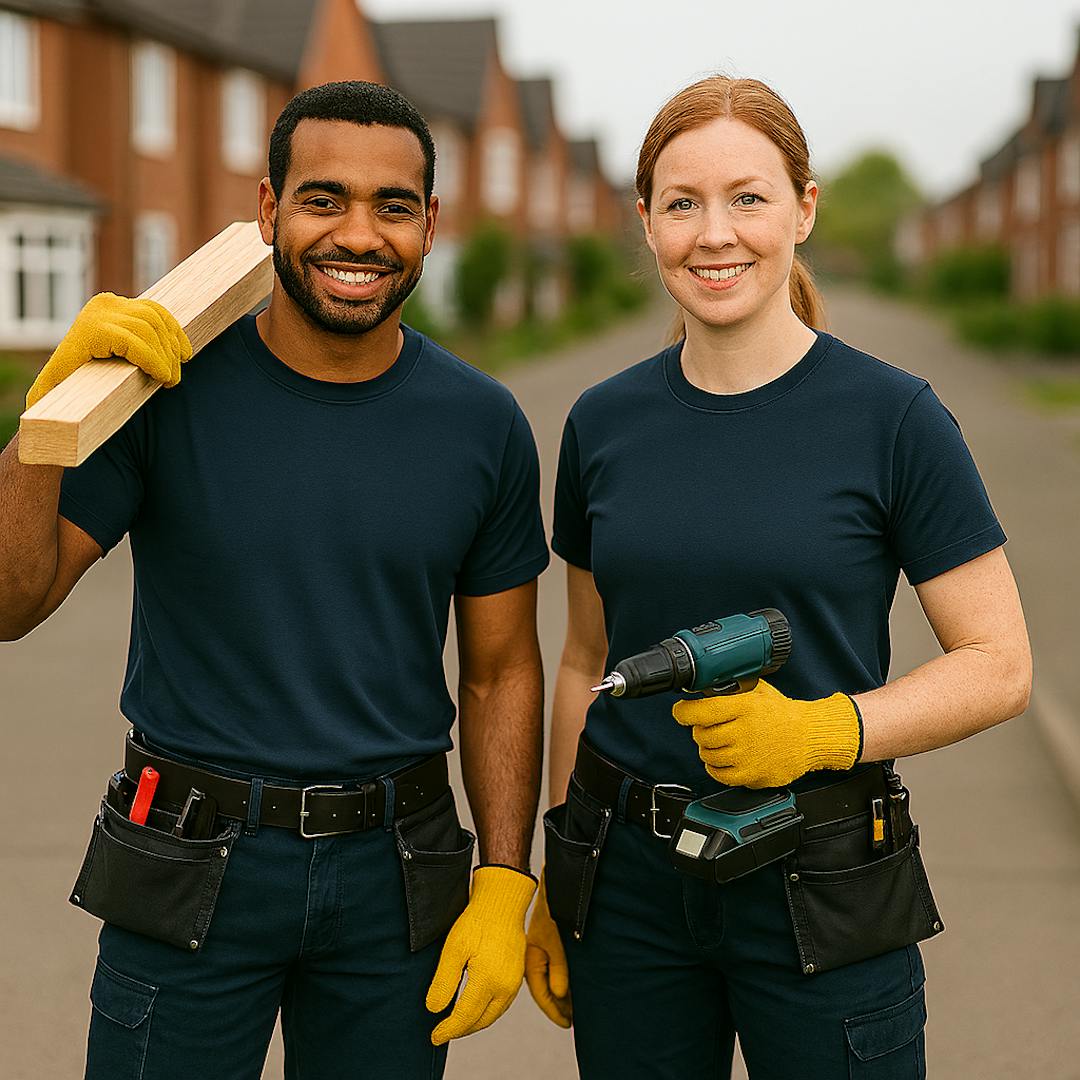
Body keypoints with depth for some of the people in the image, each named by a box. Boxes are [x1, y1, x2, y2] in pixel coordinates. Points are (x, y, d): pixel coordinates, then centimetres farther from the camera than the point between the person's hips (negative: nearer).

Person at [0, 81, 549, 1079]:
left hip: (393, 877, 2)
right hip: (191, 872, -1)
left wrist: (504, 886, -1)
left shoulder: (483, 425, -2)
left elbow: (501, 671, 5)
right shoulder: (169, 382, -8)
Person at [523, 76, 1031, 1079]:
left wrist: (824, 729, -20)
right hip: (629, 884, 3)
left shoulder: (893, 417, -8)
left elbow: (1000, 665, -5)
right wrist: (554, 882, 11)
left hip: (822, 891, -3)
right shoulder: (604, 422, 3)